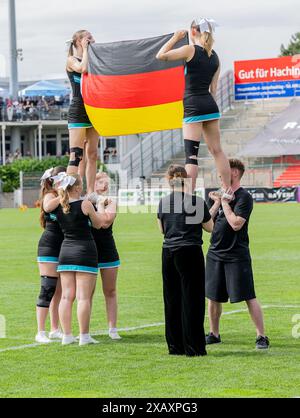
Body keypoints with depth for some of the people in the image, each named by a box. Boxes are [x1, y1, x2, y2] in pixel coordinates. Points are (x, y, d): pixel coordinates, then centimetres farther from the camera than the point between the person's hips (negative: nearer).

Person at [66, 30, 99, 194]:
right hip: (78, 111, -7)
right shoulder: (71, 60, -2)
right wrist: (85, 49, -10)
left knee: (92, 154, 6)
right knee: (76, 155, -14)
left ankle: (90, 193, 8)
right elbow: (83, 68, -23)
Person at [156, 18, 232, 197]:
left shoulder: (190, 50, -9)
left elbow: (161, 56, -2)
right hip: (210, 105, 7)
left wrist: (175, 38, 9)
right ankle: (229, 191, 18)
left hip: (193, 105, -7)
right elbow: (213, 88, 13)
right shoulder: (215, 56, 10)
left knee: (191, 154, -9)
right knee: (217, 150, 14)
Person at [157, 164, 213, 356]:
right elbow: (210, 227, 5)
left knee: (172, 300, 10)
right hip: (191, 252, -3)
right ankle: (193, 347, -1)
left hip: (169, 252, 3)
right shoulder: (198, 202, -6)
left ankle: (175, 346, 13)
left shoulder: (164, 202, 1)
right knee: (192, 299, 0)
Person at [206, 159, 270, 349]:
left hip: (237, 255, -7)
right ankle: (214, 334, 25)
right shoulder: (217, 194, 11)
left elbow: (236, 224, -21)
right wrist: (217, 203, -6)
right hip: (215, 253, 7)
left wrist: (224, 202, -14)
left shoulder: (244, 197, -10)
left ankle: (262, 336, -1)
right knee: (214, 297, 11)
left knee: (249, 297, -6)